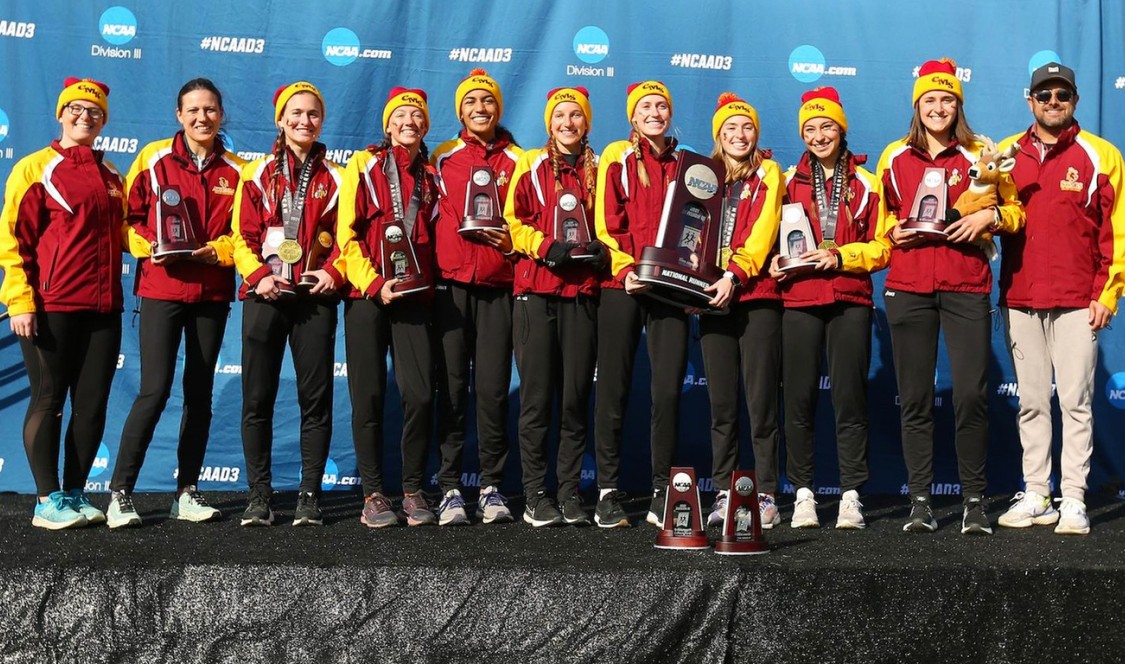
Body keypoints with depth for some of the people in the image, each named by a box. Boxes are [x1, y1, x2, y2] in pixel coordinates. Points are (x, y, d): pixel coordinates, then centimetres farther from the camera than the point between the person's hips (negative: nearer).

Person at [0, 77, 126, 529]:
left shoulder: (111, 176, 16)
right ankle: (48, 501, 5)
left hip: (103, 307, 5)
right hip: (51, 306, -5)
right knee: (48, 400, -1)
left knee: (92, 404, 5)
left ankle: (75, 494, 16)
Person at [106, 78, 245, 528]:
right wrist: (148, 246, -14)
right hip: (161, 288, -3)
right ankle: (120, 492, -2)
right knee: (155, 390, -11)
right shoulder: (154, 158, 1)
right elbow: (129, 216, 3)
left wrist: (216, 251, -10)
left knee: (199, 392, 8)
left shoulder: (234, 170, 6)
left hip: (212, 293, 3)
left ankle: (187, 491, 17)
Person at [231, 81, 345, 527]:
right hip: (265, 295, 0)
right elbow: (243, 235, 4)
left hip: (315, 296, 0)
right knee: (257, 398, 0)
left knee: (315, 398, 1)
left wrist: (334, 271, -10)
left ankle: (310, 495, 8)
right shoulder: (258, 173, 8)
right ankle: (259, 495, 9)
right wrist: (258, 275, -12)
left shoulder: (333, 177, 9)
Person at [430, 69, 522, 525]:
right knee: (451, 386, -1)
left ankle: (492, 487, 7)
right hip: (451, 283, 0)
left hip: (497, 286, 0)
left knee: (493, 389, -2)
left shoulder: (516, 160, 10)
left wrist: (512, 239, -6)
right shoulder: (443, 157, 10)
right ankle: (450, 487, 5)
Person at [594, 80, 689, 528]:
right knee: (613, 388, 0)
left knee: (668, 390, -2)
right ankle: (607, 492, 9)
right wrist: (624, 268, -15)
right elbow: (605, 224, -1)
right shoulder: (617, 158, 6)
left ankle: (662, 496, 7)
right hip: (622, 286, -2)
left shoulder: (685, 164, 15)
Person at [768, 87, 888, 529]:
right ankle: (803, 493, 9)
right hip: (799, 299, 1)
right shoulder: (791, 181, 12)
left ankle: (851, 495, 5)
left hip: (850, 301, -1)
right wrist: (775, 263, -3)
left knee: (849, 396, -2)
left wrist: (839, 256, -10)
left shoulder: (865, 183, 8)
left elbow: (880, 247, 5)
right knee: (798, 397, 0)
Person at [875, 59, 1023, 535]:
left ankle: (974, 501, 4)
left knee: (971, 394, -7)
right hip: (908, 286, 1)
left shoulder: (979, 154, 9)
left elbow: (1016, 209, 11)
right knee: (915, 397, 2)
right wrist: (894, 231, 1)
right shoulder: (895, 157, 12)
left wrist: (990, 216, -9)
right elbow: (881, 215, 21)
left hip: (966, 286, -1)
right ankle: (919, 501, 9)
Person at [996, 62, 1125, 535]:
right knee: (1031, 403, 7)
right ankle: (1035, 497, 13)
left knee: (1076, 402, -3)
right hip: (1019, 299, 3)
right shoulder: (1006, 153, 10)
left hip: (1077, 302, -3)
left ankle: (1074, 501, 1)